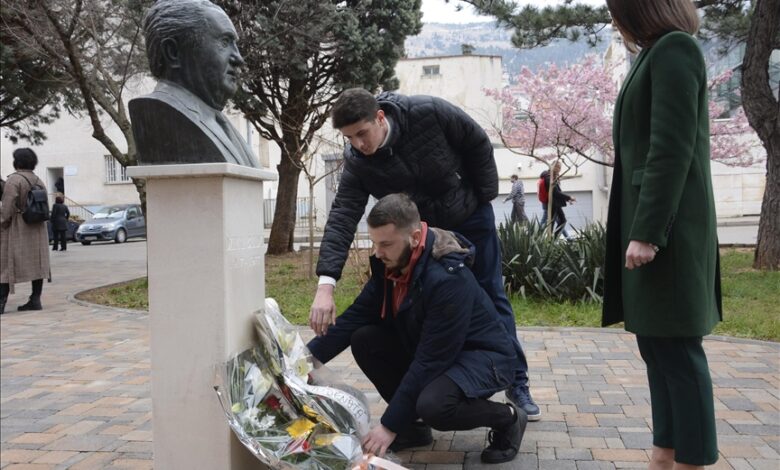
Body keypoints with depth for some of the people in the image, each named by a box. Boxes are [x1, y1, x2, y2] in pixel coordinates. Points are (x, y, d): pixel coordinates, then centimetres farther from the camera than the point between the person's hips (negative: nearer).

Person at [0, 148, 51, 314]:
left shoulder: (14, 179, -12)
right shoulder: (39, 181, 9)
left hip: (15, 228, -6)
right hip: (37, 229, 6)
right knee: (36, 263, 7)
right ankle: (35, 300, 6)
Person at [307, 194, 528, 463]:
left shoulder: (447, 278, -32)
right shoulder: (390, 265, -8)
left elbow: (430, 362, -30)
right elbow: (355, 317, -4)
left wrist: (390, 425, -26)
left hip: (483, 356, -8)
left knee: (433, 405, -36)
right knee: (364, 340, -10)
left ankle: (507, 418, -4)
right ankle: (413, 426, 4)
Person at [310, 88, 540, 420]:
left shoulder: (429, 113, -31)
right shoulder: (357, 163, -24)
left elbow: (478, 143, -15)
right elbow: (342, 218, -33)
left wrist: (485, 195, -11)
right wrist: (326, 284, -44)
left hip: (471, 216, -2)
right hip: (423, 232, 2)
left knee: (491, 297, 4)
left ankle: (517, 383, 14)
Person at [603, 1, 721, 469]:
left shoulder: (674, 49, -9)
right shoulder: (660, 53, 19)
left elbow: (672, 150, -18)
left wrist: (646, 232, -21)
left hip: (666, 230, -9)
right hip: (651, 225, 9)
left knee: (676, 347, -4)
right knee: (658, 345, 11)